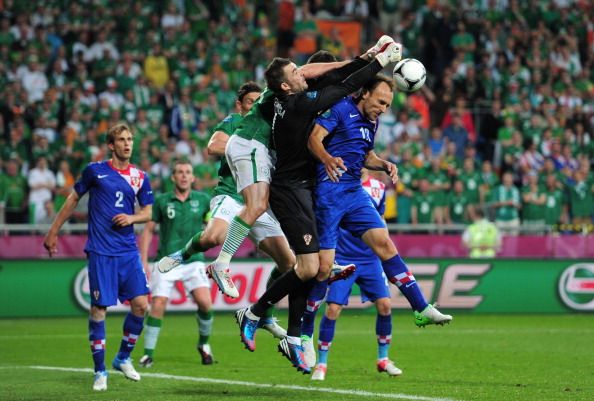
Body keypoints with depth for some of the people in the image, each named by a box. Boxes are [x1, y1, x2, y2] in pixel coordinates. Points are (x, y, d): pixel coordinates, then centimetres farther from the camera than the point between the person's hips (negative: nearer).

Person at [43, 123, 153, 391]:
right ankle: (100, 370, 7)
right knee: (99, 308, -5)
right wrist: (53, 232, 14)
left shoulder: (140, 177, 9)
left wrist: (132, 218, -8)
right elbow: (73, 200, 12)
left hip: (128, 251, 3)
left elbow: (148, 212, 14)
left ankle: (123, 358, 16)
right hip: (100, 251, -3)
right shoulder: (95, 171, 1)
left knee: (141, 304, -5)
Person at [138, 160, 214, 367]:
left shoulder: (202, 200, 3)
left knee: (204, 302, -16)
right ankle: (148, 353, 1)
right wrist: (143, 261, -1)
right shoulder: (161, 201, 0)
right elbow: (148, 230, 5)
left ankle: (204, 344, 9)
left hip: (193, 260, 0)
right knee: (157, 306, -10)